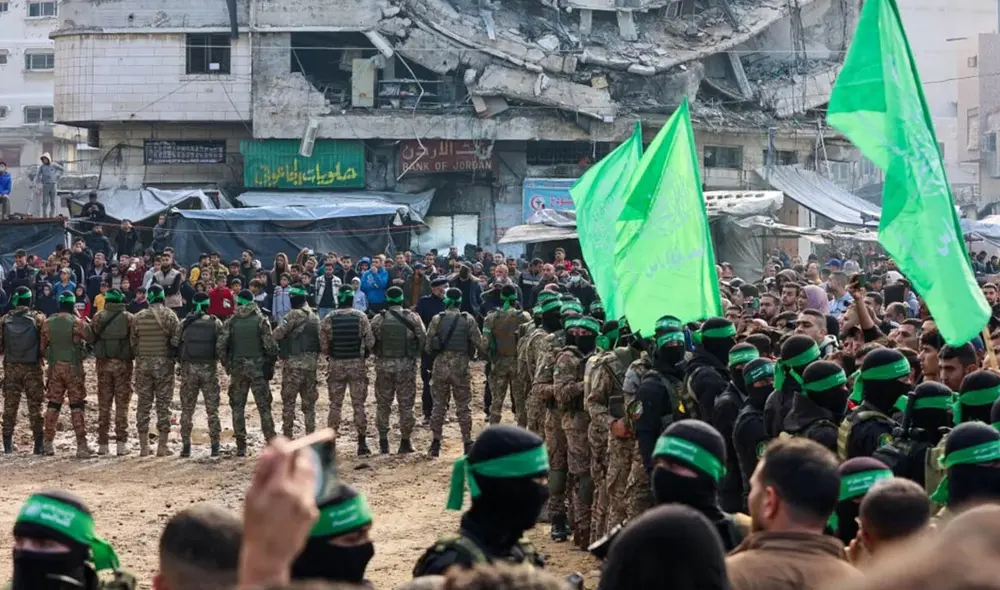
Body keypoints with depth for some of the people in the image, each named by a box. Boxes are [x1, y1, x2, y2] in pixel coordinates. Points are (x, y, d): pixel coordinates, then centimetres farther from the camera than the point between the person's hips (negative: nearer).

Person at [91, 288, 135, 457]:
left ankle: (102, 444, 8)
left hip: (103, 363, 1)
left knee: (104, 405, 9)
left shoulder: (99, 317, -1)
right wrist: (133, 355, 8)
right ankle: (121, 443, -2)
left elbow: (92, 337, 0)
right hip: (123, 363, -1)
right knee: (122, 405, 3)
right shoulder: (129, 318, -5)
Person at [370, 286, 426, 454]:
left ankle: (383, 442, 9)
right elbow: (423, 339, -3)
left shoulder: (379, 319, -4)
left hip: (384, 365, 0)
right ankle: (405, 442, 9)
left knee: (383, 404, 10)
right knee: (406, 404, 7)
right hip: (406, 366, 0)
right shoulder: (413, 317, -5)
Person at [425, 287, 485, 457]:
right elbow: (479, 344, -4)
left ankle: (435, 443, 7)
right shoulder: (468, 320, -3)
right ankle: (467, 442, 6)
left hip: (441, 365, 0)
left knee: (439, 405, 8)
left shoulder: (437, 319, -3)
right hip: (461, 367, 0)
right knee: (463, 407, 7)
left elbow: (428, 346, -2)